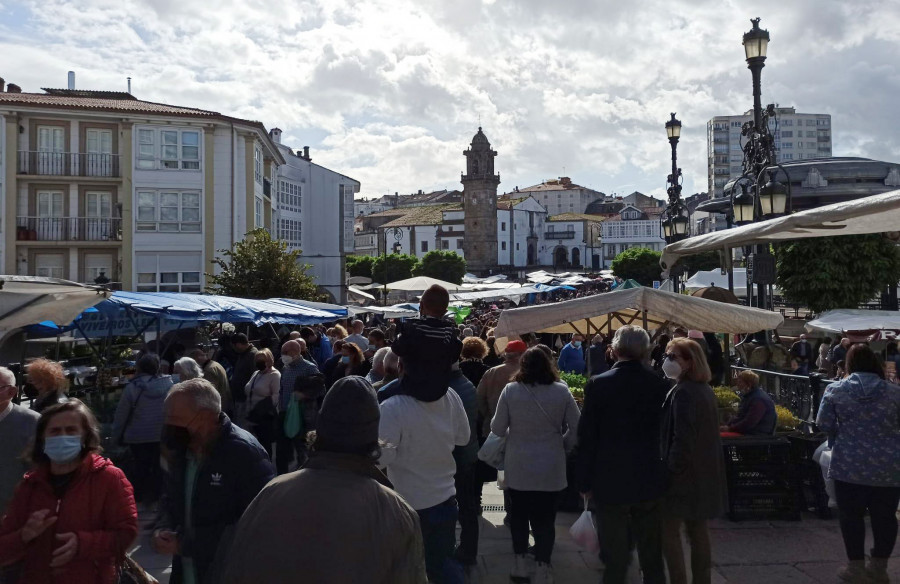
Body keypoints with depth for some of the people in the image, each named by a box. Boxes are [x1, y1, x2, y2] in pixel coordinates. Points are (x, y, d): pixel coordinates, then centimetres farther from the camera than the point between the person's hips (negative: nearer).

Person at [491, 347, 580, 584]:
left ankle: (520, 564, 26)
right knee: (545, 517, 9)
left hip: (518, 466, 0)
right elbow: (576, 428, -3)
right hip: (551, 467, 0)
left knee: (519, 515, 16)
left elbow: (497, 428, -3)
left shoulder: (510, 390, -9)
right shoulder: (562, 391, -7)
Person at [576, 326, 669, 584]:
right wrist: (662, 473, 14)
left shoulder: (598, 384, -12)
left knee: (615, 558, 8)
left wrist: (585, 482, 0)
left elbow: (587, 437, -9)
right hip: (650, 481, 3)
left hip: (610, 482, -2)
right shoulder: (660, 385, -4)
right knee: (652, 557, 17)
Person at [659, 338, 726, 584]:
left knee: (669, 532, 0)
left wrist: (671, 470, -17)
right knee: (698, 532, 15)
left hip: (684, 474, -9)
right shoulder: (706, 390, 11)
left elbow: (683, 438, -24)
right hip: (704, 473, 9)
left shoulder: (683, 392, -20)